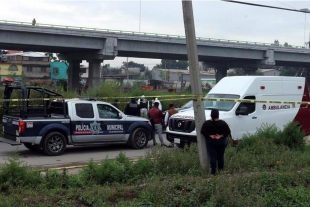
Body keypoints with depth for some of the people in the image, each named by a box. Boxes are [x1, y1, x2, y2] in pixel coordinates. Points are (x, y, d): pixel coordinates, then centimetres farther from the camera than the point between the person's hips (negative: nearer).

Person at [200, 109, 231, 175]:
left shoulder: (206, 123, -6)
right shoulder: (222, 123, -7)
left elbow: (202, 132, -8)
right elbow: (228, 131, -9)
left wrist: (210, 136, -10)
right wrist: (221, 136, -11)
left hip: (210, 142, 0)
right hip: (221, 142, 0)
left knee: (212, 157, 2)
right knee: (220, 156, 11)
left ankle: (213, 171, 1)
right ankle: (221, 170, 20)